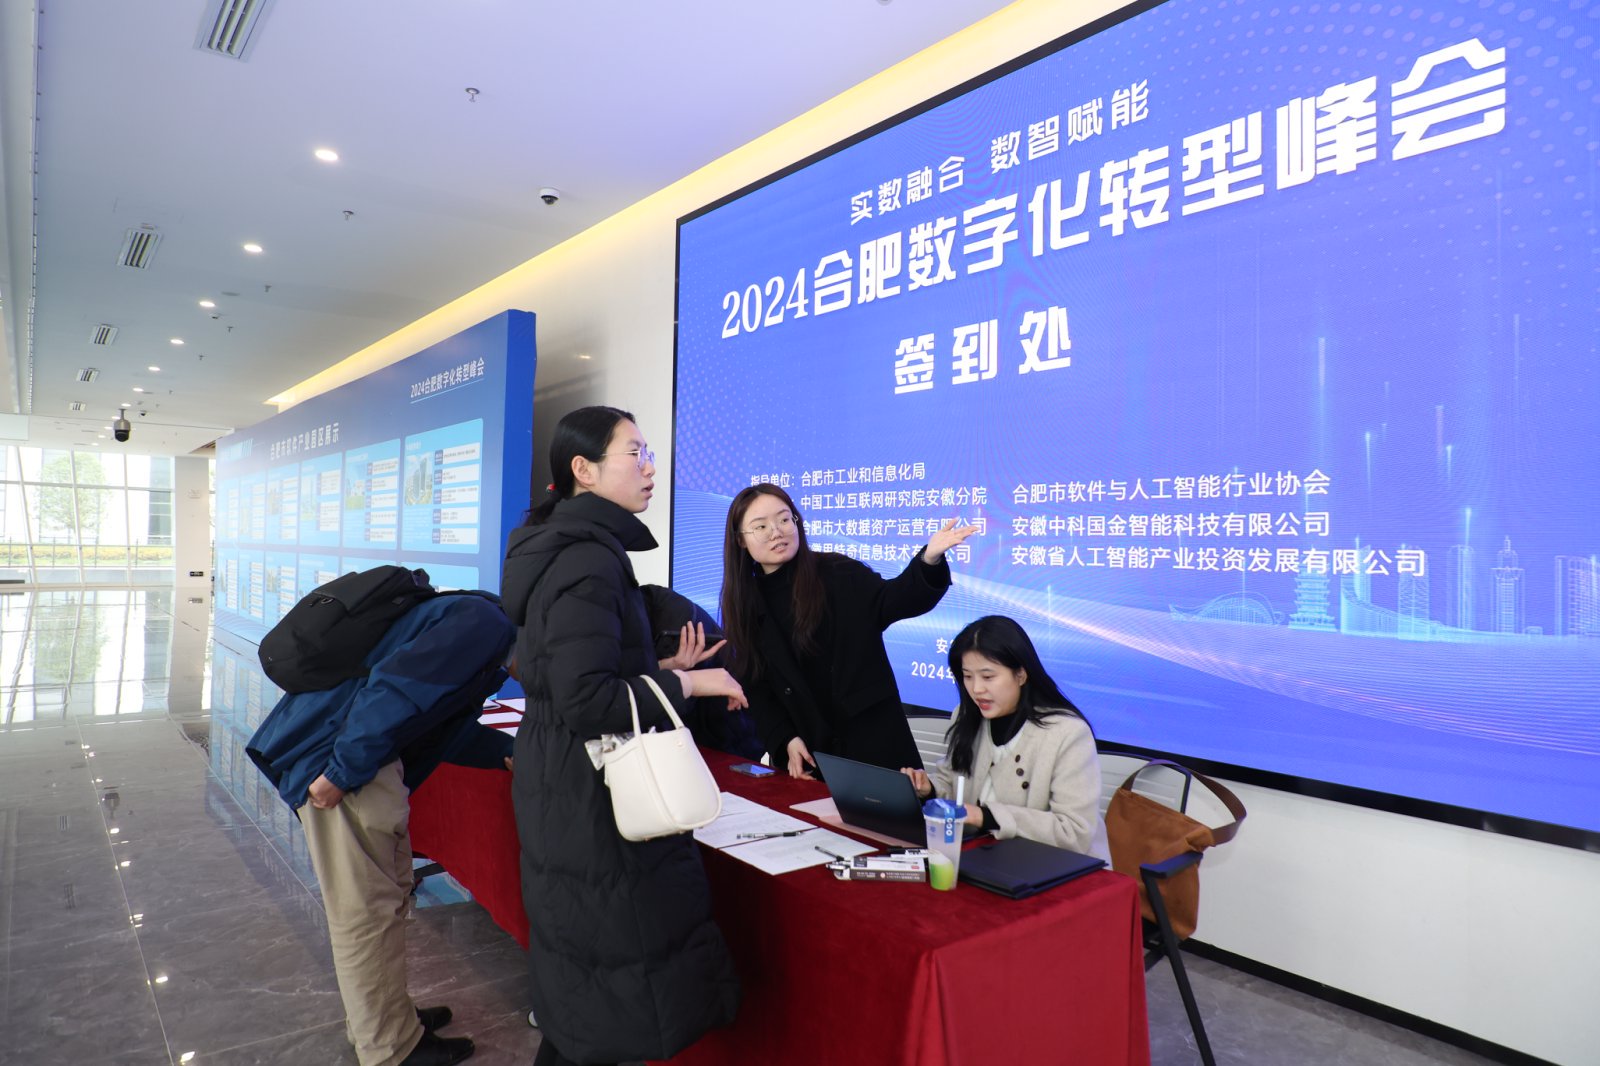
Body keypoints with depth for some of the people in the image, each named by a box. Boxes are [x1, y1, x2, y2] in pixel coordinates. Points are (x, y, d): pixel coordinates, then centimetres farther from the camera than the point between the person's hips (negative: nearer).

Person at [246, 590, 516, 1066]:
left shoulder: (473, 616, 16)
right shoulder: (486, 623, -16)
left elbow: (438, 721, 21)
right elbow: (395, 689, -26)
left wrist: (508, 751, 14)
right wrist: (345, 772, -23)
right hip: (338, 758, -11)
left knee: (390, 894, 21)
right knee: (366, 909, 3)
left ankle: (386, 1013, 36)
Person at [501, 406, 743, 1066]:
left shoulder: (564, 546, 11)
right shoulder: (589, 556, -21)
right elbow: (583, 699, -26)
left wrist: (662, 672, 17)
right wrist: (684, 683, -17)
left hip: (559, 786, 10)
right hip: (595, 796, -10)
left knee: (584, 975, 21)